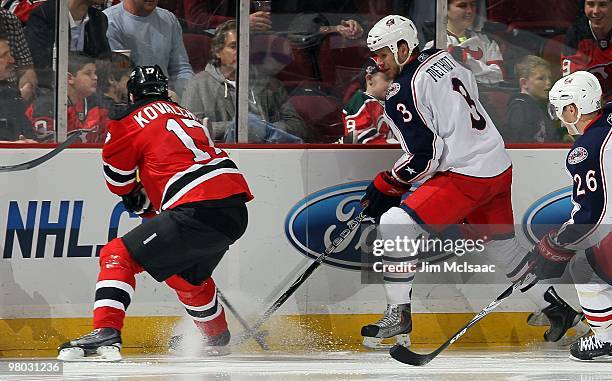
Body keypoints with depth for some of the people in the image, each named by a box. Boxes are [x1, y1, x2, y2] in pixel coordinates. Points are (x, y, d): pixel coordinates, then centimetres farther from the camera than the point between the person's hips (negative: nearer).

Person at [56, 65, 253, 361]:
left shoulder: (132, 120, 6)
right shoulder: (185, 114, 29)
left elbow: (118, 180, 11)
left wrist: (135, 197, 31)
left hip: (199, 211, -8)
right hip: (237, 212, 8)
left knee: (118, 256, -4)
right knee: (188, 275, 34)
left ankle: (106, 334, -21)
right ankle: (218, 339, 51)